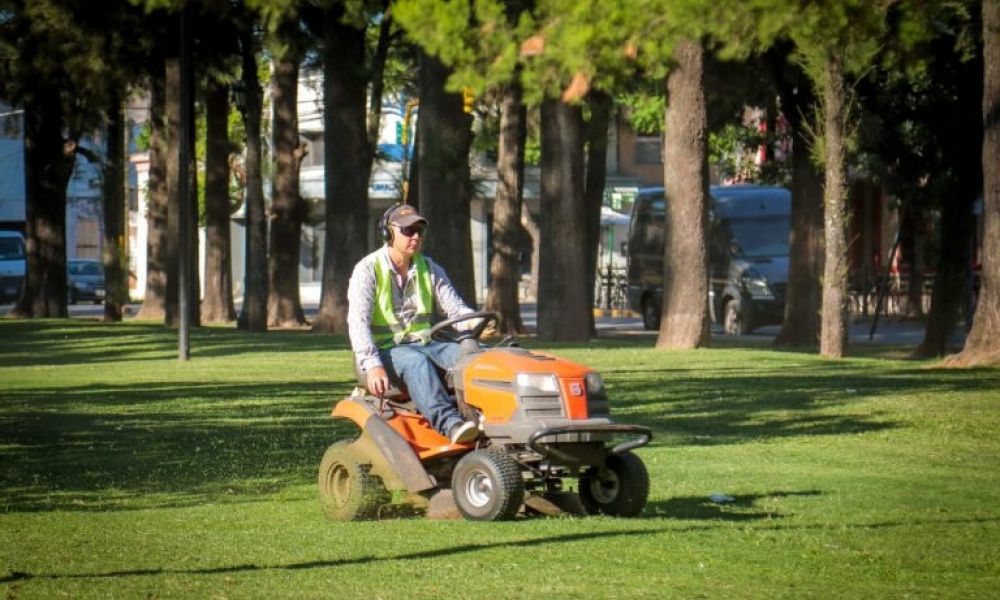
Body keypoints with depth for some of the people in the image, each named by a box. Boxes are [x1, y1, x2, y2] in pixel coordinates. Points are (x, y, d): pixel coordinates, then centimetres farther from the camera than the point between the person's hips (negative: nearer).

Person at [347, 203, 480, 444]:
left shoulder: (430, 270, 13)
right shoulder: (368, 270, -4)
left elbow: (456, 309, 8)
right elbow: (358, 322, -16)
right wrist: (373, 366, -31)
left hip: (423, 345, 5)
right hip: (384, 350, -5)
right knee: (416, 362, -38)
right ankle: (449, 424, -58)